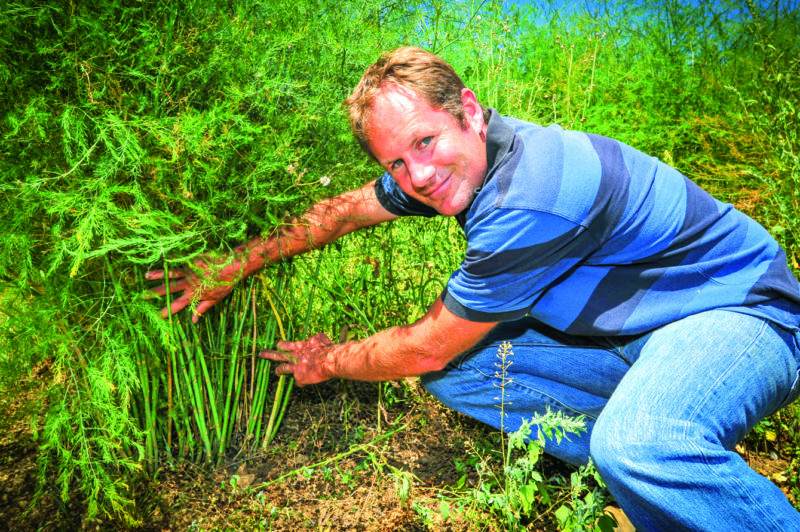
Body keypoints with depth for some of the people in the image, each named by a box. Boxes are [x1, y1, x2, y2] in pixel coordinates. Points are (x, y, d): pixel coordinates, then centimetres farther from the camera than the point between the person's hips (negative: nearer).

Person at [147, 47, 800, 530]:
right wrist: (230, 268, 8)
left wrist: (329, 363, -3)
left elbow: (425, 349, -22)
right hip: (627, 330, 9)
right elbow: (343, 209, 7)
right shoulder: (448, 163, -7)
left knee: (638, 450, -41)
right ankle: (649, 466, 0)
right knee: (453, 371, -5)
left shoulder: (532, 196, -34)